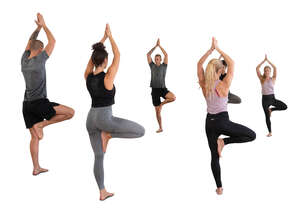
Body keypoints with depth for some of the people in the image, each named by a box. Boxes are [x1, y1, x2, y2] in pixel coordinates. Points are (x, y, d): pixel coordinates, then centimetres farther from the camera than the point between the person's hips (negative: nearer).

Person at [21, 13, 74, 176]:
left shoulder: (24, 60, 8)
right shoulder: (39, 59, -9)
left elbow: (30, 42, 25)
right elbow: (52, 41, -1)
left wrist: (38, 27, 24)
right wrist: (43, 25, 8)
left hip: (27, 104, 8)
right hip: (39, 103, -8)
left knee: (35, 137, 11)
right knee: (70, 112, -4)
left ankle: (36, 168, 14)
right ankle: (41, 125, -5)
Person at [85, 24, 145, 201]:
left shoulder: (88, 76, 1)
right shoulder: (108, 78, -14)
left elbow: (93, 57, 16)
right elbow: (117, 56, -5)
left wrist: (103, 39, 21)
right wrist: (110, 36, 5)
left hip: (91, 118, 7)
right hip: (105, 117, -7)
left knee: (99, 156, 14)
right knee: (141, 131, 0)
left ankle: (102, 192, 21)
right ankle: (108, 135, 0)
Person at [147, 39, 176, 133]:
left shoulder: (163, 66, 4)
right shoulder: (152, 66, 10)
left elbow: (166, 54, -7)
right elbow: (148, 54, 4)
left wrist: (159, 45, -5)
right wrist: (155, 46, 1)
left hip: (163, 89, -2)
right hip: (154, 90, 2)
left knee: (173, 97, -31)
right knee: (157, 111, 4)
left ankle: (162, 103, -2)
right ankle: (160, 128, 15)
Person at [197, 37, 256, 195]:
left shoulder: (204, 85, -3)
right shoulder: (224, 85, -13)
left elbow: (199, 64, 6)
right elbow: (231, 63, -5)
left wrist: (211, 49, 0)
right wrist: (218, 49, -4)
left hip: (209, 122, 5)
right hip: (222, 121, -5)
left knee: (214, 156, 13)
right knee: (251, 135, 8)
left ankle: (219, 188, 18)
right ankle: (224, 141, -3)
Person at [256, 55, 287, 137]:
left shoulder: (273, 79, 0)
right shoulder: (262, 79, 1)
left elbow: (275, 68, -12)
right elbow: (257, 68, -9)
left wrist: (268, 60, -11)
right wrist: (264, 60, -10)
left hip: (272, 98, 1)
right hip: (265, 99, -1)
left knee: (284, 107, -18)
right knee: (267, 116, 0)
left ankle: (271, 109, 8)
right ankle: (270, 132, 14)